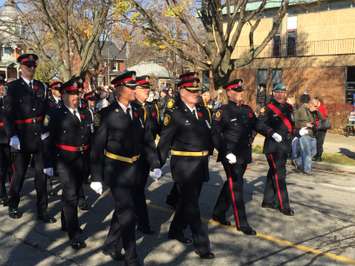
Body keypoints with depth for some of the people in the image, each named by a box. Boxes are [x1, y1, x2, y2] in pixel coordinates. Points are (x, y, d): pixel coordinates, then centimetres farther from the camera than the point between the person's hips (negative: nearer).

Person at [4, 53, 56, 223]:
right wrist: (12, 136, -17)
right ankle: (12, 207, 33)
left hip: (40, 137, 3)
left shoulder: (41, 86, 9)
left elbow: (46, 111, 10)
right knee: (19, 173, 11)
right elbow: (8, 113, -8)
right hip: (23, 137, -3)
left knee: (42, 174, 6)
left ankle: (42, 211, 16)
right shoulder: (13, 87, -2)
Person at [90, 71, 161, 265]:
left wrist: (155, 164, 0)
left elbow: (147, 140, 8)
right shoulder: (108, 114, -12)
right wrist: (96, 177, -11)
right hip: (116, 170, -6)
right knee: (128, 214, -5)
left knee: (122, 210, 18)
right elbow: (97, 147, -10)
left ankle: (111, 246, 38)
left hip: (134, 169, 6)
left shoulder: (137, 112, 4)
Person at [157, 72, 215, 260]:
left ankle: (176, 231, 41)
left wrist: (209, 152, 5)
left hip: (200, 164, 7)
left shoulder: (202, 111, 8)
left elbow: (209, 134, 14)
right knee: (191, 206, 0)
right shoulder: (174, 113, -11)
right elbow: (165, 141, -10)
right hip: (184, 165, -7)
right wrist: (158, 164, -9)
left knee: (187, 201, 20)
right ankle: (202, 245, 9)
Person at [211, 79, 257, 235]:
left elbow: (255, 125, 23)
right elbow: (216, 133, -15)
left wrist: (250, 140, 9)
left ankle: (218, 213, 34)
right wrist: (226, 152, -20)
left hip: (244, 154, 7)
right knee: (236, 186, -1)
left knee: (231, 184, 17)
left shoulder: (247, 109, 9)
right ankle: (241, 223, 9)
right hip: (231, 155, -7)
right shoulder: (223, 111, -11)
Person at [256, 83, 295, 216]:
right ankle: (284, 205, 3)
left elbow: (291, 123, 24)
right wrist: (273, 133, -24)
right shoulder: (269, 108, -10)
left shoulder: (288, 107, 12)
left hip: (285, 146, 8)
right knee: (279, 175, -4)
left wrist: (296, 133, 8)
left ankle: (268, 200, 27)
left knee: (273, 173, 16)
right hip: (273, 146, -7)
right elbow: (259, 125, -19)